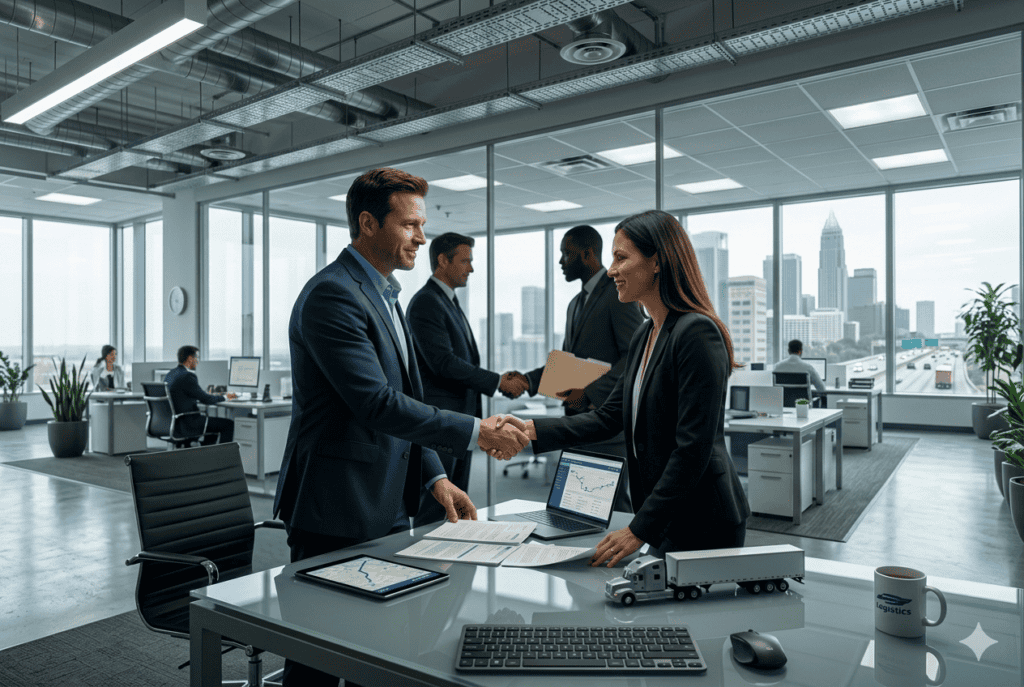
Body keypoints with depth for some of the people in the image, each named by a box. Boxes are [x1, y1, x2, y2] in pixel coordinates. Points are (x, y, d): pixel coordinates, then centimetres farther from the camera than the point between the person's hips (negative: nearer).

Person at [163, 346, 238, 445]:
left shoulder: (169, 375, 9)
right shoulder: (187, 376, -20)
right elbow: (206, 399, -16)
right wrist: (224, 397, 0)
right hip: (186, 425, -10)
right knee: (229, 424, -4)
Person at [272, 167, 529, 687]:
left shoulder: (385, 293, 14)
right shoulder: (331, 294, -17)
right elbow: (377, 405, -25)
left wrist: (435, 477, 7)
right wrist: (476, 432, -20)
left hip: (387, 509, 9)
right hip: (337, 516, -9)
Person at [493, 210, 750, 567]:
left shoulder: (697, 332, -20)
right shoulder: (644, 336, 10)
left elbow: (693, 447, -23)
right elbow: (609, 417, 10)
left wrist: (639, 529, -21)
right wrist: (531, 430, 1)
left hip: (704, 526, -8)